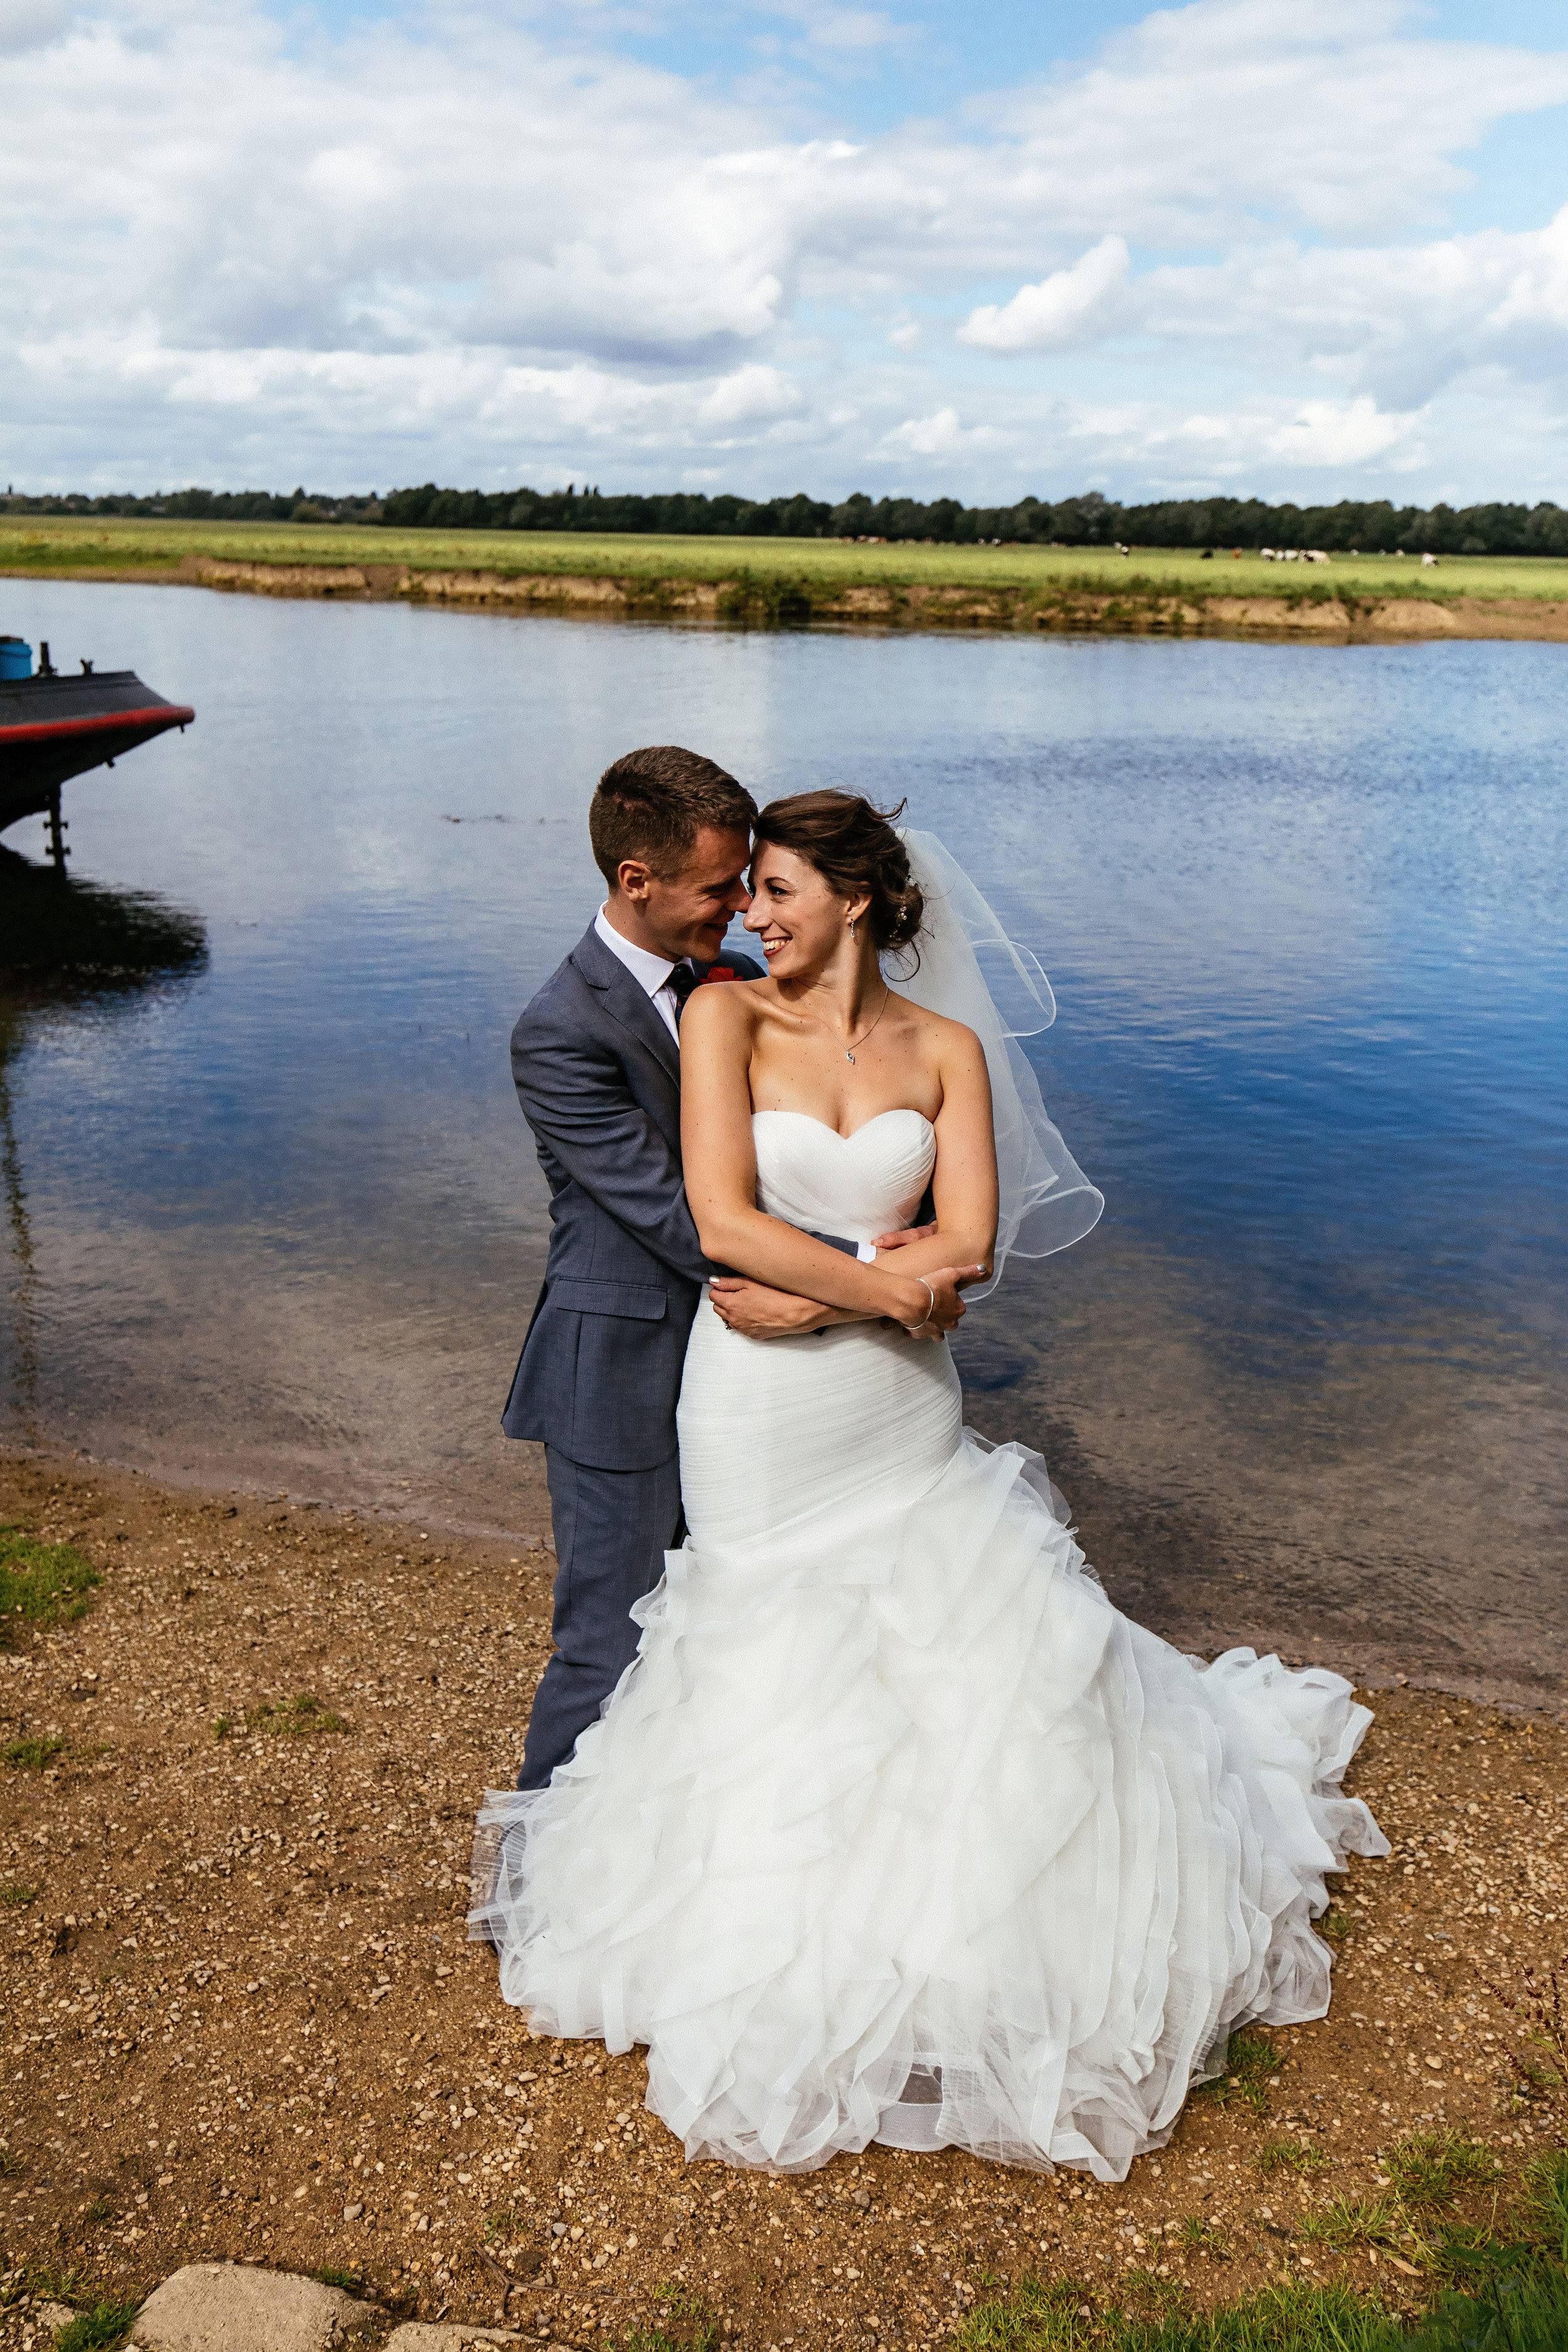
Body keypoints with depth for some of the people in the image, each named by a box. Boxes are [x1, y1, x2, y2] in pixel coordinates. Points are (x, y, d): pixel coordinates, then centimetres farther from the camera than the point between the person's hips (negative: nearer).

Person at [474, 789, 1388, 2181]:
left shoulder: (946, 1047, 0)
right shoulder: (727, 1018, -8)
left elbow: (971, 1245, -8)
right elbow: (724, 1224, -18)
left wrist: (804, 1295, -16)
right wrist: (891, 1287, -16)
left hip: (902, 1415, 3)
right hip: (764, 1426, -2)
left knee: (1005, 1663, 11)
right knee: (780, 1690, 12)